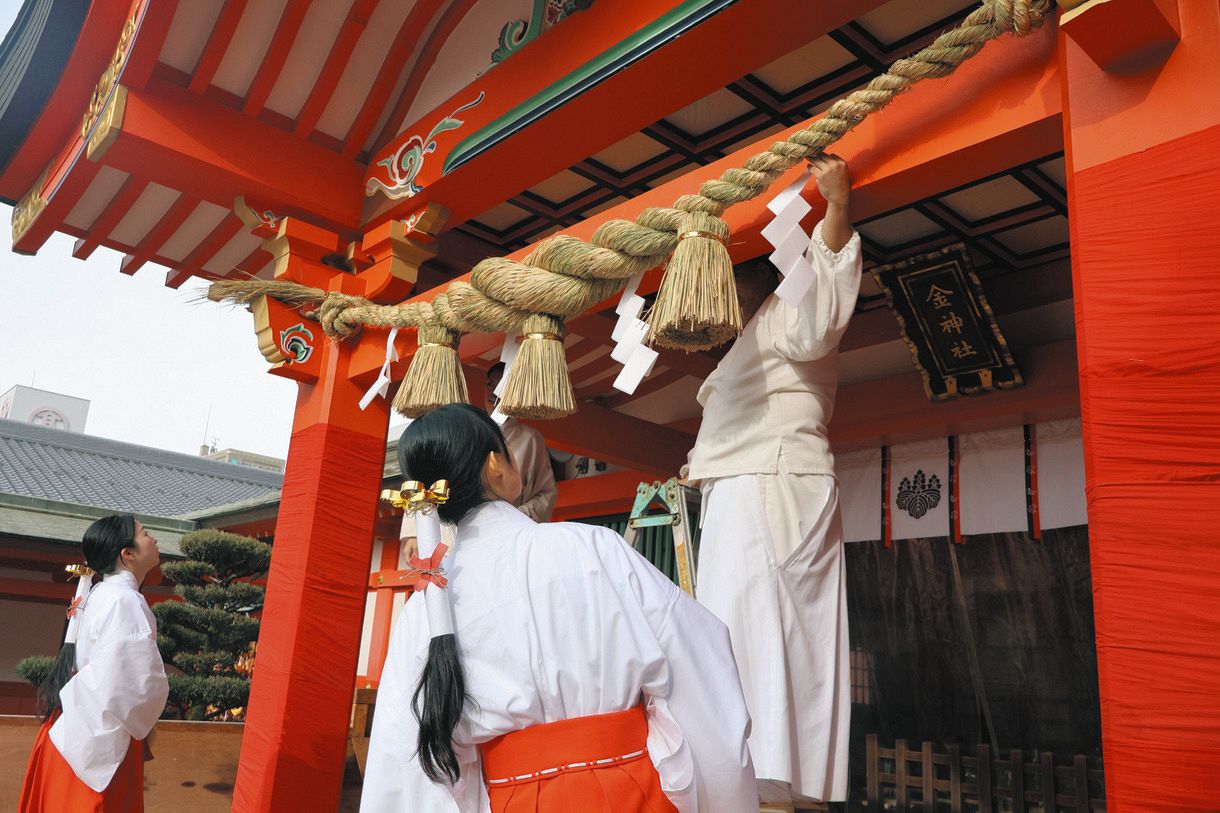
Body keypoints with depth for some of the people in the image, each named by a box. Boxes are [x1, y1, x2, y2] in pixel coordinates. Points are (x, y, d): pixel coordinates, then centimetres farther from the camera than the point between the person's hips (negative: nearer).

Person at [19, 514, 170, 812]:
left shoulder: (97, 595, 12)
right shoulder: (125, 601, -19)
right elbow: (145, 683, -23)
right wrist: (140, 723, -4)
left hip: (72, 728, 9)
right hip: (101, 738, -9)